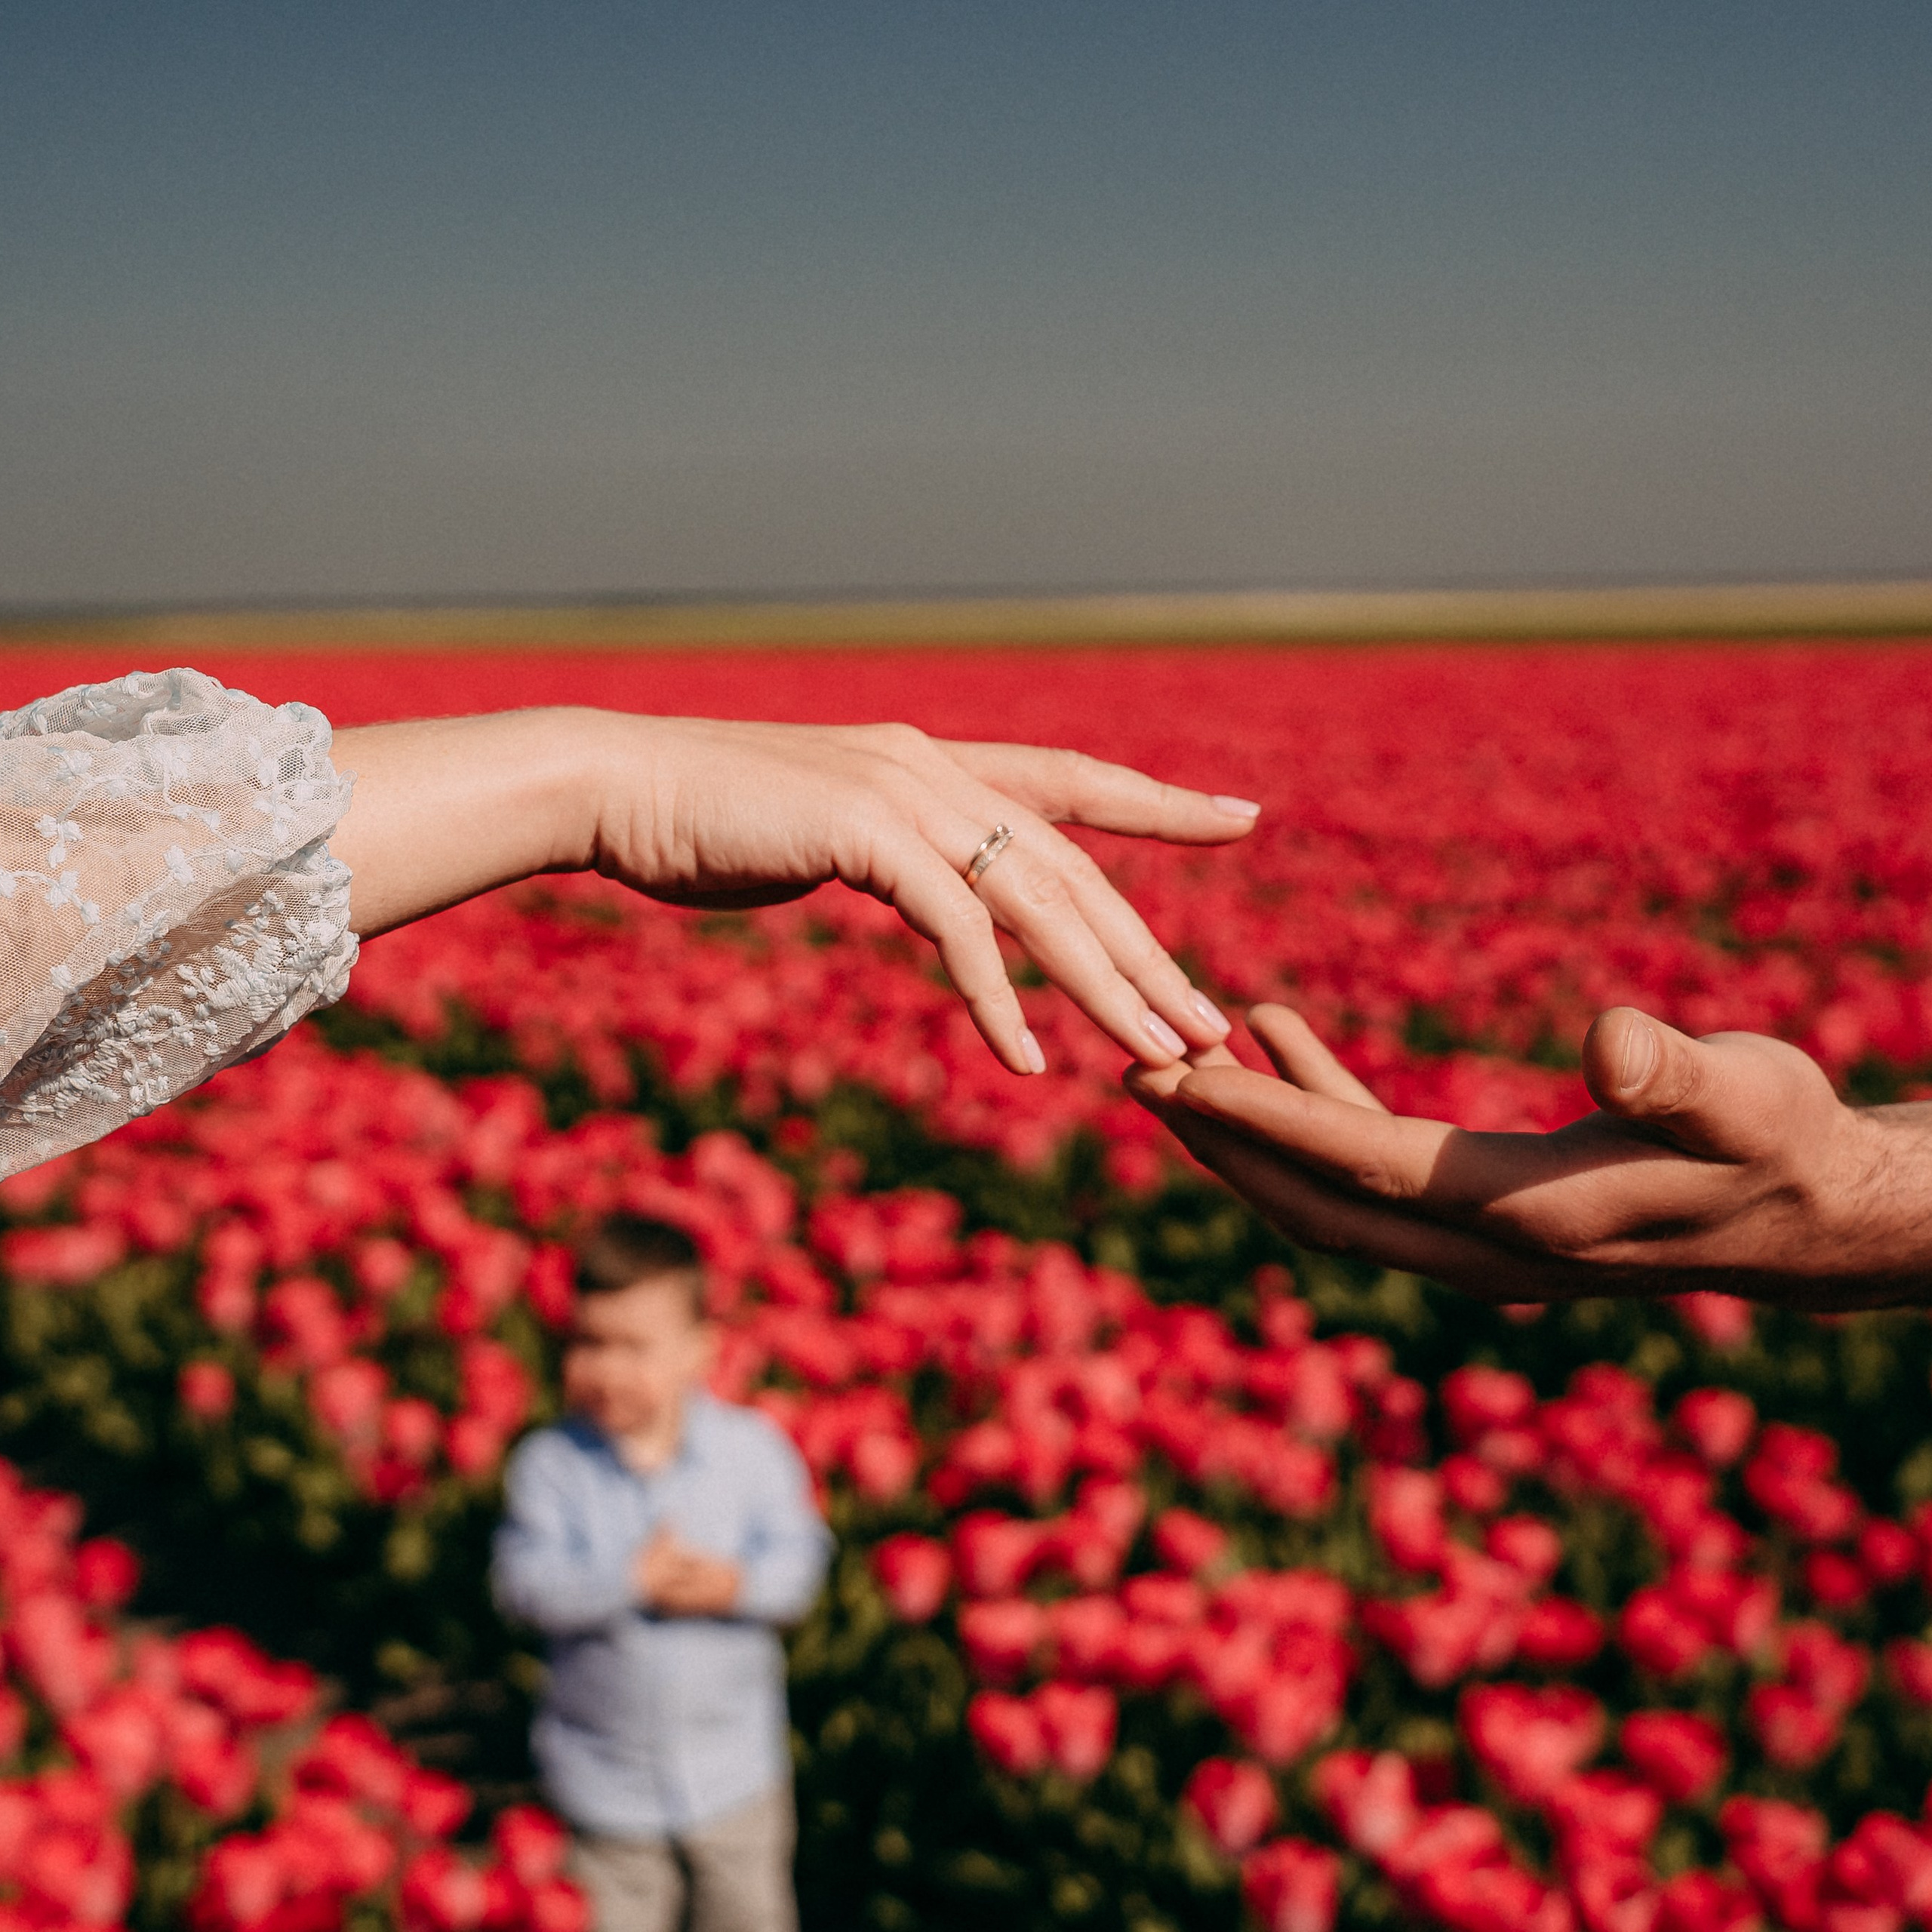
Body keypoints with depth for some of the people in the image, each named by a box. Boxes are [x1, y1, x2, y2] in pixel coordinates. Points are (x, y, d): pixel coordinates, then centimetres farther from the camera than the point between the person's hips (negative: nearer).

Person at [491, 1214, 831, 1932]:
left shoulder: (751, 1449, -10)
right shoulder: (550, 1464, -12)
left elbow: (797, 1557, -12)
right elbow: (525, 1580, -20)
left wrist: (736, 1584, -31)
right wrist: (631, 1578, -29)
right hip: (605, 1776, -1)